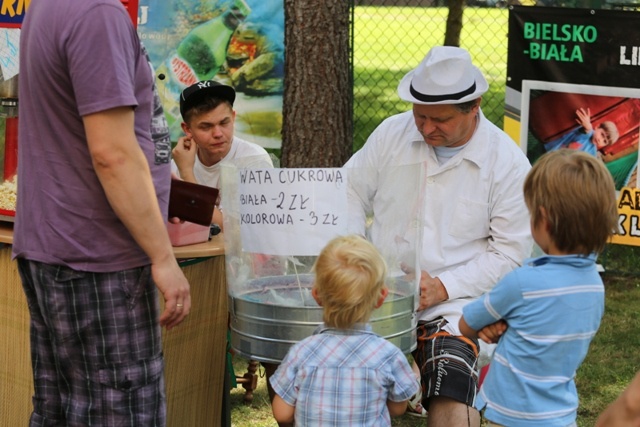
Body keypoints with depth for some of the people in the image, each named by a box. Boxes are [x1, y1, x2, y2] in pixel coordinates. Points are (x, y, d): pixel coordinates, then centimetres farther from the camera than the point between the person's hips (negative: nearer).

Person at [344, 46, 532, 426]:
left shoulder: (508, 163, -5)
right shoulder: (392, 132, 4)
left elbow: (509, 252, -2)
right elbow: (352, 195, 14)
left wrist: (444, 288, -13)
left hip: (453, 305, -2)